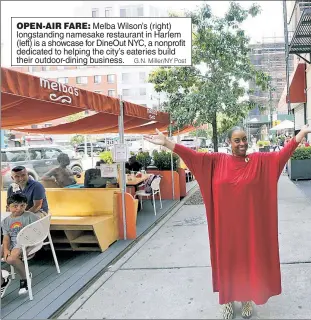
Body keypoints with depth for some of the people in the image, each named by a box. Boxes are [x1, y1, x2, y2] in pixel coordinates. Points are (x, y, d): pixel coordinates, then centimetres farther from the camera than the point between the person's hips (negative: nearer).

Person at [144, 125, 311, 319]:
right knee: (228, 259, 11)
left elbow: (282, 154, -3)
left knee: (249, 258, 13)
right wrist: (166, 142, -13)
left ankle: (247, 298, 35)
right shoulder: (217, 161, -2)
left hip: (250, 223, 1)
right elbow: (193, 155, -6)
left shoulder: (259, 160, 0)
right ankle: (229, 300, 31)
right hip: (226, 223, 0)